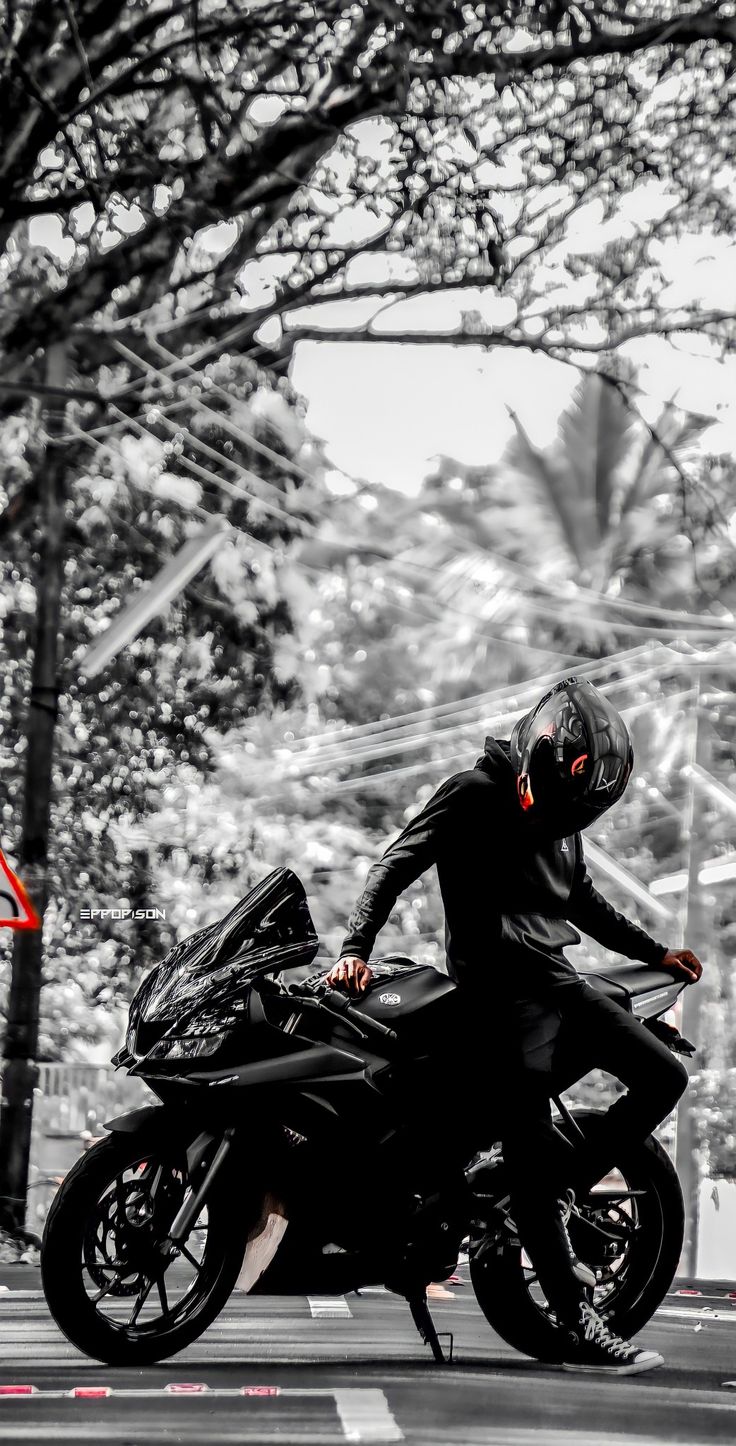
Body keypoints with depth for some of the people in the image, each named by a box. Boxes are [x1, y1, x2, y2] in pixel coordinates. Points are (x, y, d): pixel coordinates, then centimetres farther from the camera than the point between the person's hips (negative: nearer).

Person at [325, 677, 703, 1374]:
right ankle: (580, 1326, -15)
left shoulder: (559, 817, 20)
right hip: (502, 986, -9)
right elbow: (396, 864, -12)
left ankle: (564, 1193, 10)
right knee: (530, 1154, -12)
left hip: (558, 978, 9)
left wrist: (655, 953, 36)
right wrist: (355, 946, -25)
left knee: (663, 1075, 4)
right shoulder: (477, 793, -5)